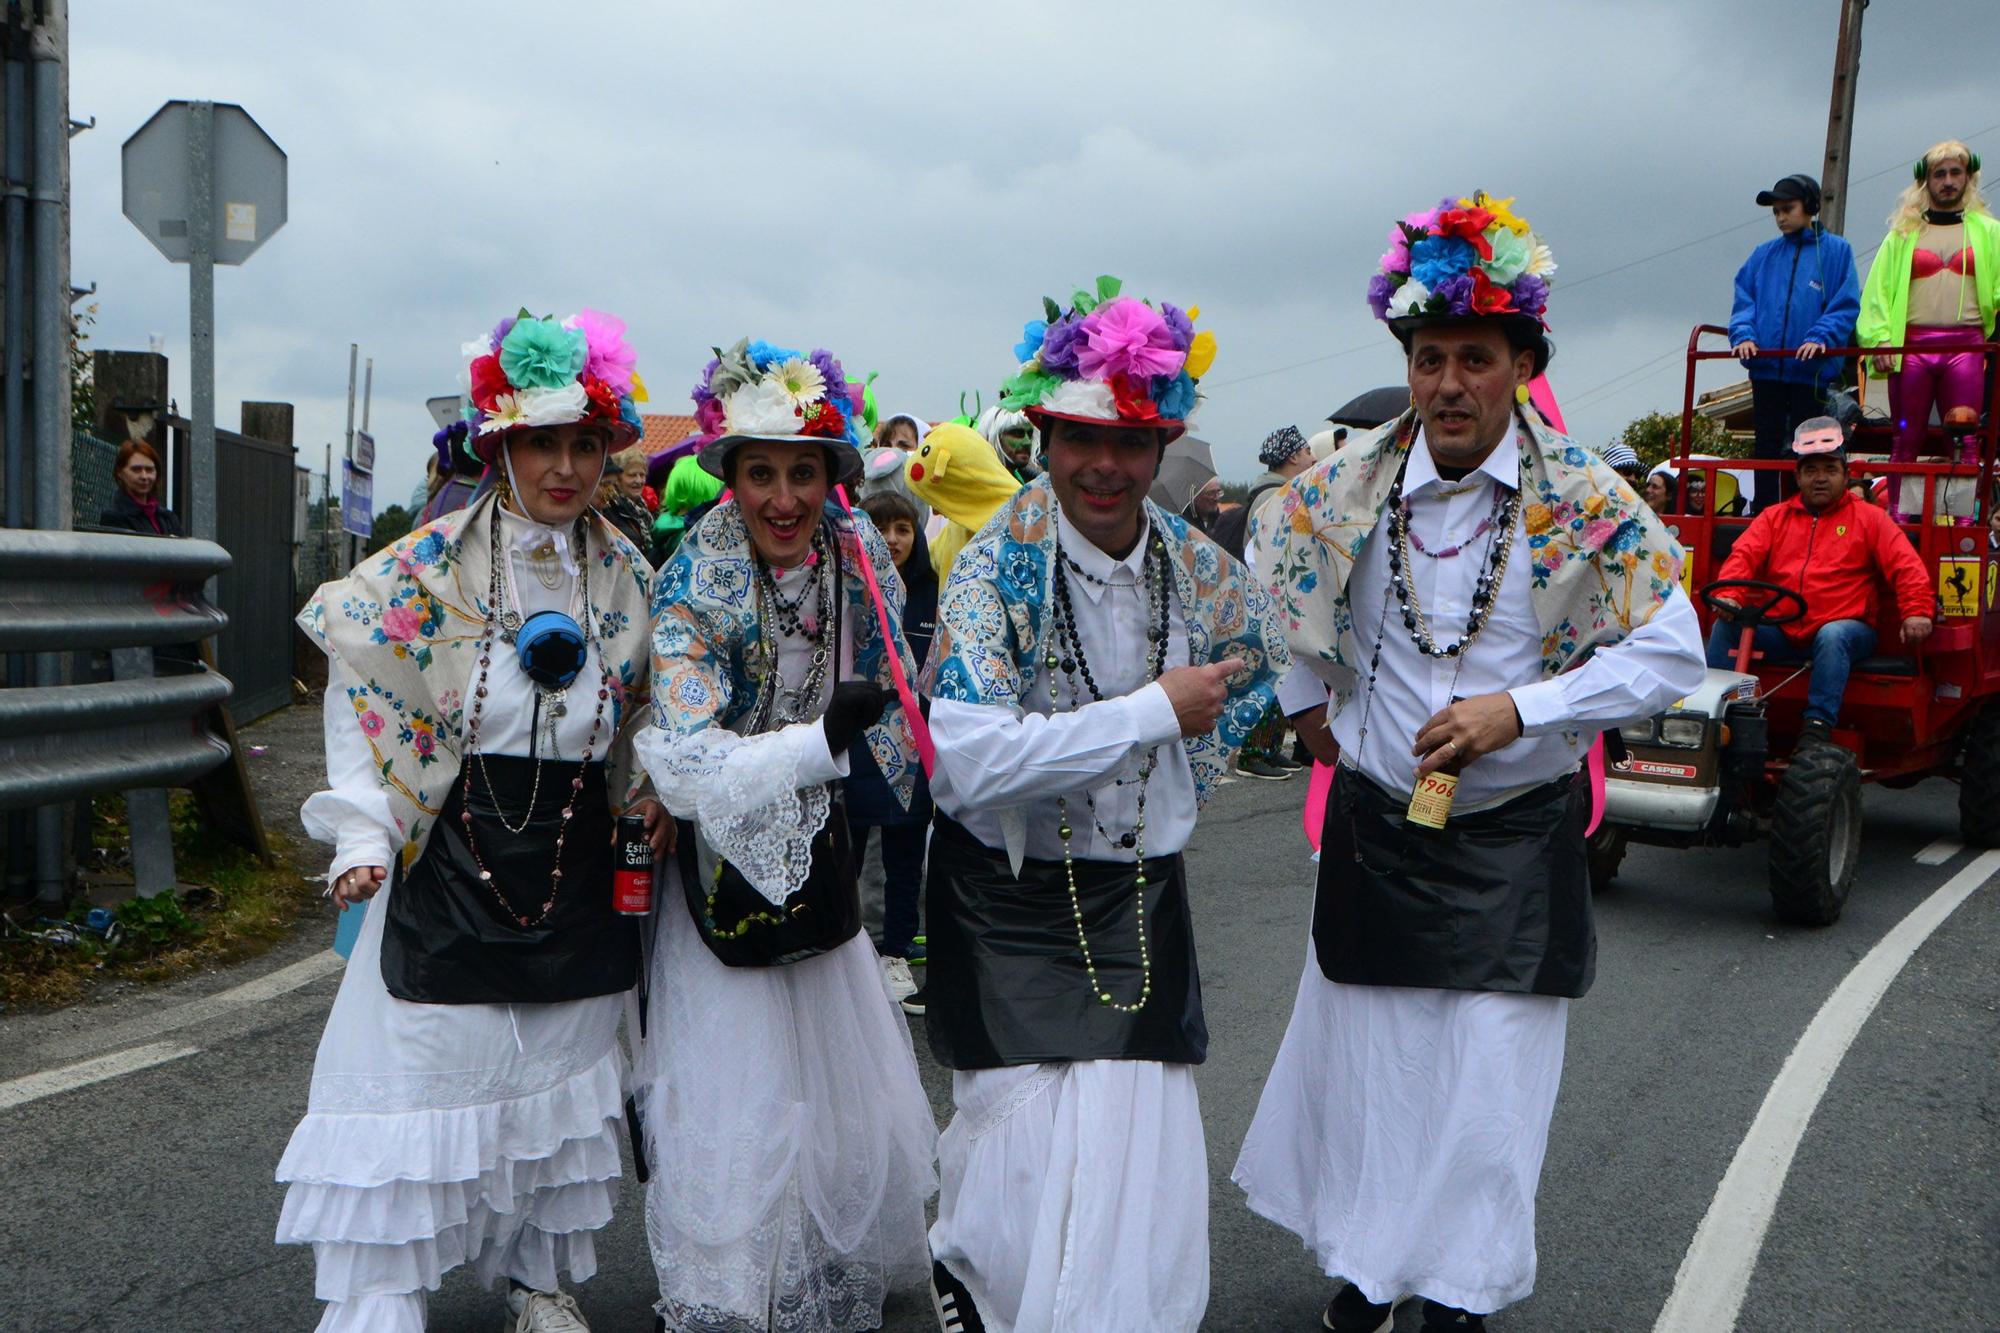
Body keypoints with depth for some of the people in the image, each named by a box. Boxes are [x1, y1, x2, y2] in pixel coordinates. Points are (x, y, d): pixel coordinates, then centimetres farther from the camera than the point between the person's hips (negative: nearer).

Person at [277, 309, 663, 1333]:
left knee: (560, 1075, 13)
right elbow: (360, 698, -7)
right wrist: (362, 836, -15)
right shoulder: (431, 565, -9)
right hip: (451, 862, -4)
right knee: (421, 1072, -2)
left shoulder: (625, 571, 4)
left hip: (579, 866, 4)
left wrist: (649, 796, 2)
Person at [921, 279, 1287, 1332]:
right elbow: (970, 761, -28)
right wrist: (1154, 709, -23)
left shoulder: (1193, 566, 1)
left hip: (1141, 894, 4)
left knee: (1139, 1146, 2)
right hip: (1010, 898, -4)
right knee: (1029, 1148, -4)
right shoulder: (999, 569, -15)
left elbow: (1272, 658, 23)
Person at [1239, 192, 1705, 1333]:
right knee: (1365, 1053, 11)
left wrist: (1520, 709, -19)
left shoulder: (1584, 501, -11)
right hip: (1376, 825, 2)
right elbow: (1266, 605, 13)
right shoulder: (1345, 489, -4)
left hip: (1518, 841, -2)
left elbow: (1673, 650, -10)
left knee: (1492, 1072, 3)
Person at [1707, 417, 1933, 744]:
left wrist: (1917, 611, -15)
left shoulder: (1869, 518, 13)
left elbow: (1905, 566, 2)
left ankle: (1818, 725, -40)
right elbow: (1744, 555, 4)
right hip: (1780, 631, 3)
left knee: (1832, 636, -37)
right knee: (1725, 627, -20)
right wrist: (1728, 595, -17)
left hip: (1844, 628, -3)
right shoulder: (1774, 517, 20)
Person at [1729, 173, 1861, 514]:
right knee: (1767, 445, 7)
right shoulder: (1764, 255, 12)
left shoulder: (1836, 251, 3)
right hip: (1765, 366, 3)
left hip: (1811, 369, -3)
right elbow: (1744, 300, 9)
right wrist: (1744, 334, -10)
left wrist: (1820, 337, -18)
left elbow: (1846, 305, -3)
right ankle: (1763, 514, 12)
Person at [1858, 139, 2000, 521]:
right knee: (1906, 439, 2)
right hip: (1912, 345, 0)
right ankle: (1895, 517, 6)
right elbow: (1878, 289, 5)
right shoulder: (1904, 233, 12)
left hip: (1966, 344, 0)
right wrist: (1878, 338, -8)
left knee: (1966, 441, -2)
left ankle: (1964, 519, -1)